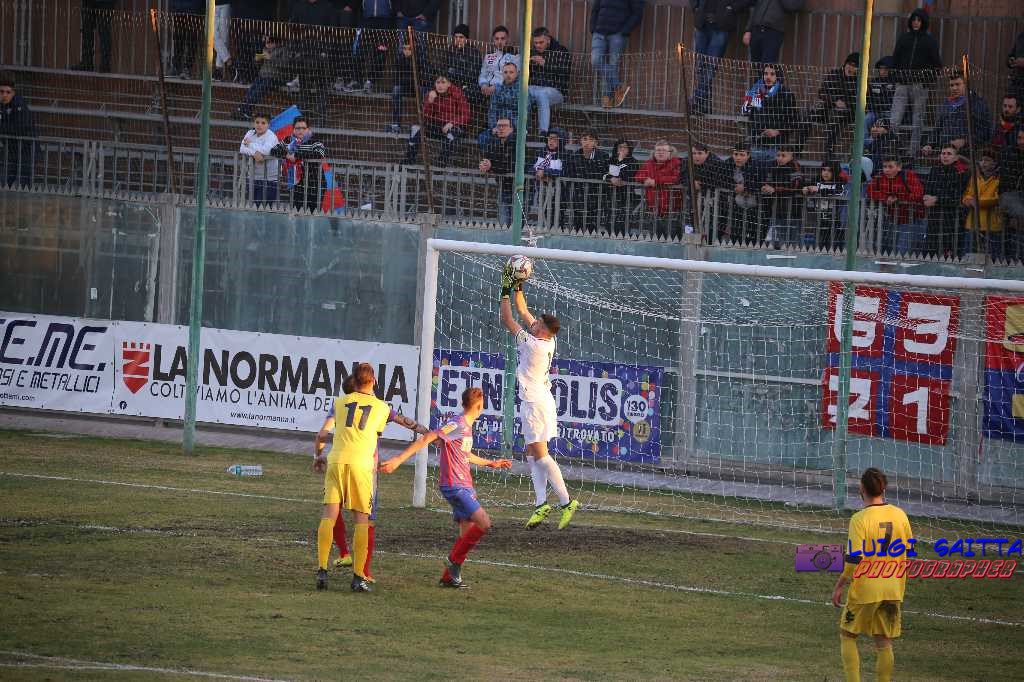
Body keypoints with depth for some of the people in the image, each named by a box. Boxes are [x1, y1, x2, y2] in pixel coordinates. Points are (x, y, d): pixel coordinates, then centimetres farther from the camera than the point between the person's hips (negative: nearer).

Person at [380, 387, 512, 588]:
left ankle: (449, 577, 14)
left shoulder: (467, 427, 16)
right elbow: (427, 439, -20)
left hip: (464, 486, 10)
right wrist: (399, 459, -26)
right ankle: (454, 561, -5)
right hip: (454, 486, -10)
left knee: (468, 532, 9)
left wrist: (490, 463, 43)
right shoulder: (457, 425, -15)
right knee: (484, 522, -16)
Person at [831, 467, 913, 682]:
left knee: (847, 636, 12)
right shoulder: (899, 515, 0)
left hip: (865, 590, -4)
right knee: (884, 643, 9)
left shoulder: (860, 519, -16)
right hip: (893, 590, 4)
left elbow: (854, 559, -19)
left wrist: (839, 586, -8)